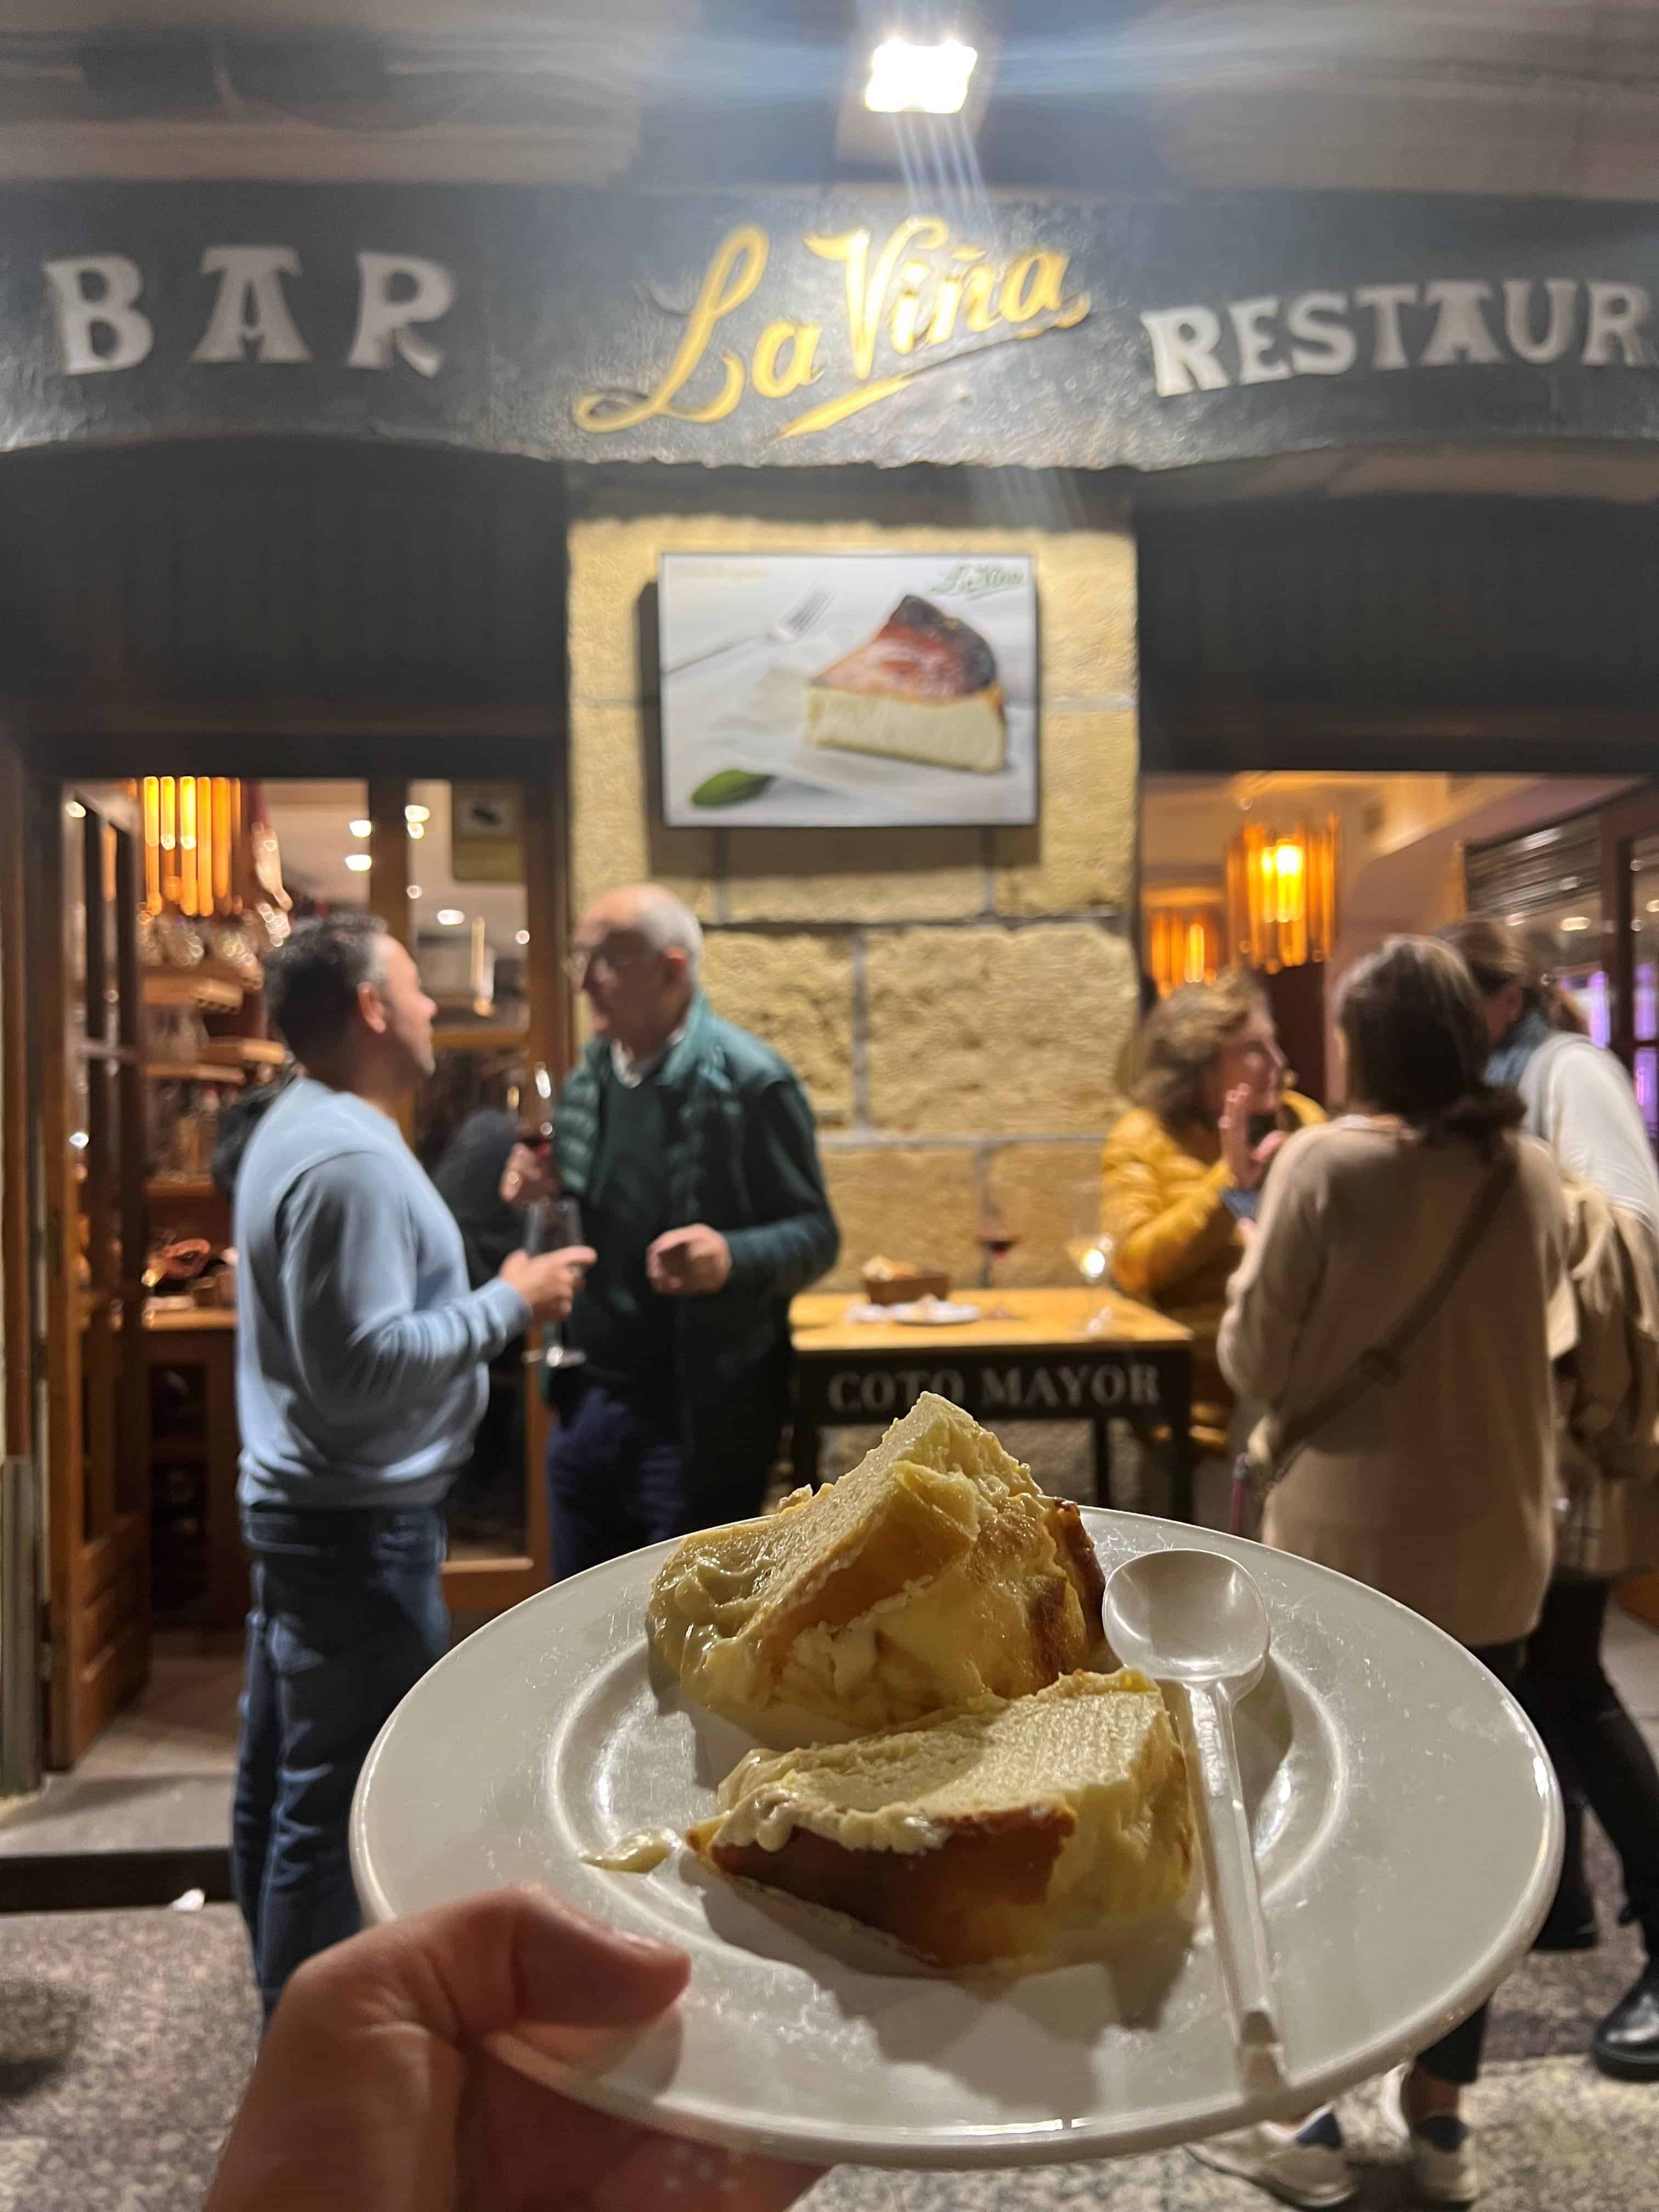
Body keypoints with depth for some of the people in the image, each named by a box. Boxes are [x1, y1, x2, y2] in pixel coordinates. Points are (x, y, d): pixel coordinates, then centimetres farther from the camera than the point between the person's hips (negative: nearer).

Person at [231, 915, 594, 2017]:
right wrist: (508, 1304, -18)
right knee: (341, 1799, 1)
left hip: (305, 1506, 11)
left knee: (285, 1777, 19)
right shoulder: (351, 1156, -23)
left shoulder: (304, 1125, 11)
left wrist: (492, 1290, 9)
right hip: (358, 1524, -11)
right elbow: (364, 1368, -28)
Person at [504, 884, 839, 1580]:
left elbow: (815, 1234, -12)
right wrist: (541, 1194, -1)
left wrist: (731, 1257, -32)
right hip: (590, 1398, 7)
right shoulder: (590, 1075, 9)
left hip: (697, 1416, -7)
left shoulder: (749, 1080, -14)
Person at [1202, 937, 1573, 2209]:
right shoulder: (1532, 1172, 0)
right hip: (1499, 1550, 5)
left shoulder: (1330, 1165, -15)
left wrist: (1260, 1263, 4)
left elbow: (1257, 1363, -11)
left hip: (1351, 1549, -4)